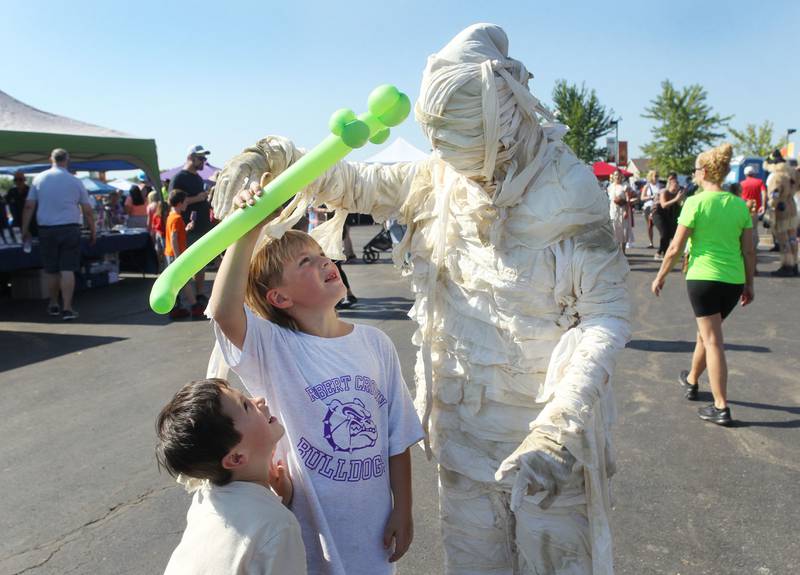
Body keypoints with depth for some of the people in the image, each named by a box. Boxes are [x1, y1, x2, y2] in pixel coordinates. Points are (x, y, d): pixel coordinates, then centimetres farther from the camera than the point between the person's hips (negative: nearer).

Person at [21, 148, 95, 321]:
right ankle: (67, 308, -6)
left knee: (51, 270, 12)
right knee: (68, 270, -3)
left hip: (46, 230, 2)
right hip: (70, 229, -2)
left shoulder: (39, 179, 3)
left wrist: (25, 229, 10)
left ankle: (53, 305, 25)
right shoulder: (75, 182, -1)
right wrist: (93, 231, 11)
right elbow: (88, 211, 1)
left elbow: (29, 206, 2)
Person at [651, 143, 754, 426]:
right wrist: (749, 285, 17)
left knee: (712, 340, -2)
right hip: (734, 281, 6)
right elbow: (749, 251, 7)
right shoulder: (740, 205, 5)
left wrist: (660, 277, 3)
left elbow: (676, 247, -9)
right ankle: (691, 381, 44)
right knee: (707, 332, 24)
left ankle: (721, 408, -2)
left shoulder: (696, 202, -10)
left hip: (703, 277, -5)